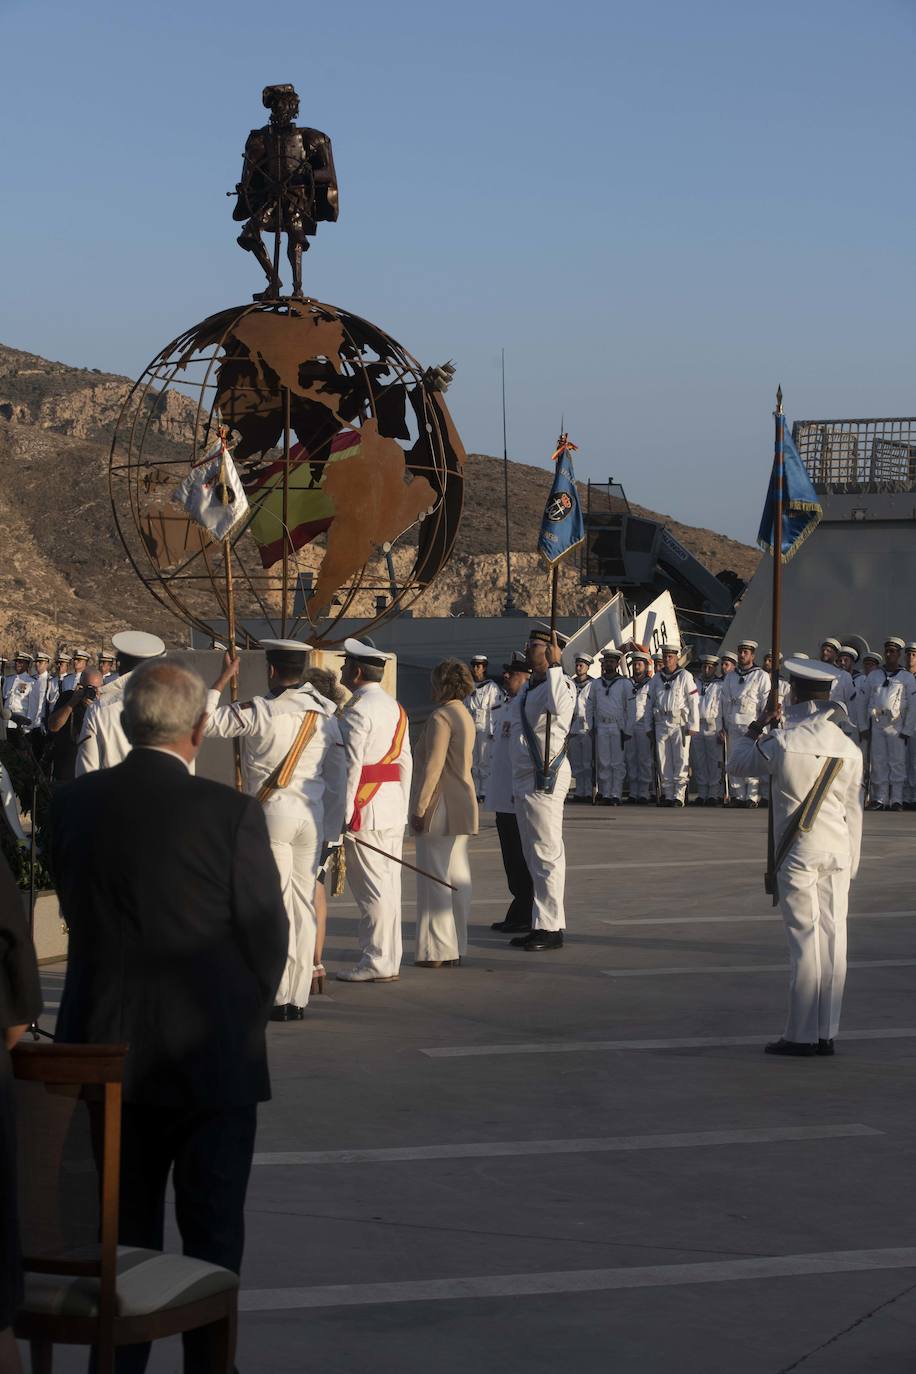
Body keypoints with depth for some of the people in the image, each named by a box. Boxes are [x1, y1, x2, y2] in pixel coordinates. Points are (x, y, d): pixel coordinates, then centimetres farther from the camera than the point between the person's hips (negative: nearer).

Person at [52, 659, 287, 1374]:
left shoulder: (73, 804, -4)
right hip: (211, 1049, -4)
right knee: (213, 1231, 9)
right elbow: (267, 932, -9)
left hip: (108, 1046, 4)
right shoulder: (231, 812, -16)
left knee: (125, 1229, 17)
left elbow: (77, 912, 5)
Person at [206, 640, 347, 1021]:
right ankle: (299, 999, 11)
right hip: (311, 817, 5)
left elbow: (206, 721, -4)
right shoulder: (324, 714, 6)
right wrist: (331, 829, 17)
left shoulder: (258, 711, -9)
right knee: (303, 905, 8)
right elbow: (338, 775, 10)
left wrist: (222, 679, 7)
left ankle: (279, 998, -3)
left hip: (272, 813, -5)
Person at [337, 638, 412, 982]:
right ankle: (389, 960, 14)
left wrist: (342, 815, -14)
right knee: (389, 886, 10)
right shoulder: (395, 707, 15)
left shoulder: (356, 711, -12)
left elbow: (350, 766, -16)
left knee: (371, 888, -6)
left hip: (366, 810, -9)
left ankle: (376, 963, -4)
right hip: (393, 807, 9)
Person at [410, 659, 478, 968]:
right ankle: (456, 946, 16)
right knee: (457, 876, 11)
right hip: (462, 805, 10)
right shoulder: (465, 716, 15)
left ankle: (436, 951, -5)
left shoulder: (441, 717, -15)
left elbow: (433, 766, -19)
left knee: (434, 876, -6)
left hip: (441, 805, -10)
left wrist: (420, 807, -17)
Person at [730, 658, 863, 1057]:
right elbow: (854, 812, 9)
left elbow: (739, 763, 8)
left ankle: (802, 1034, 2)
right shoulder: (849, 747, 3)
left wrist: (757, 726, 22)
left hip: (799, 854, -4)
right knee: (833, 939, 6)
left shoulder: (782, 742, -10)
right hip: (838, 851, 4)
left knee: (804, 940, -2)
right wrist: (851, 865, 17)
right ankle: (827, 1033, 11)